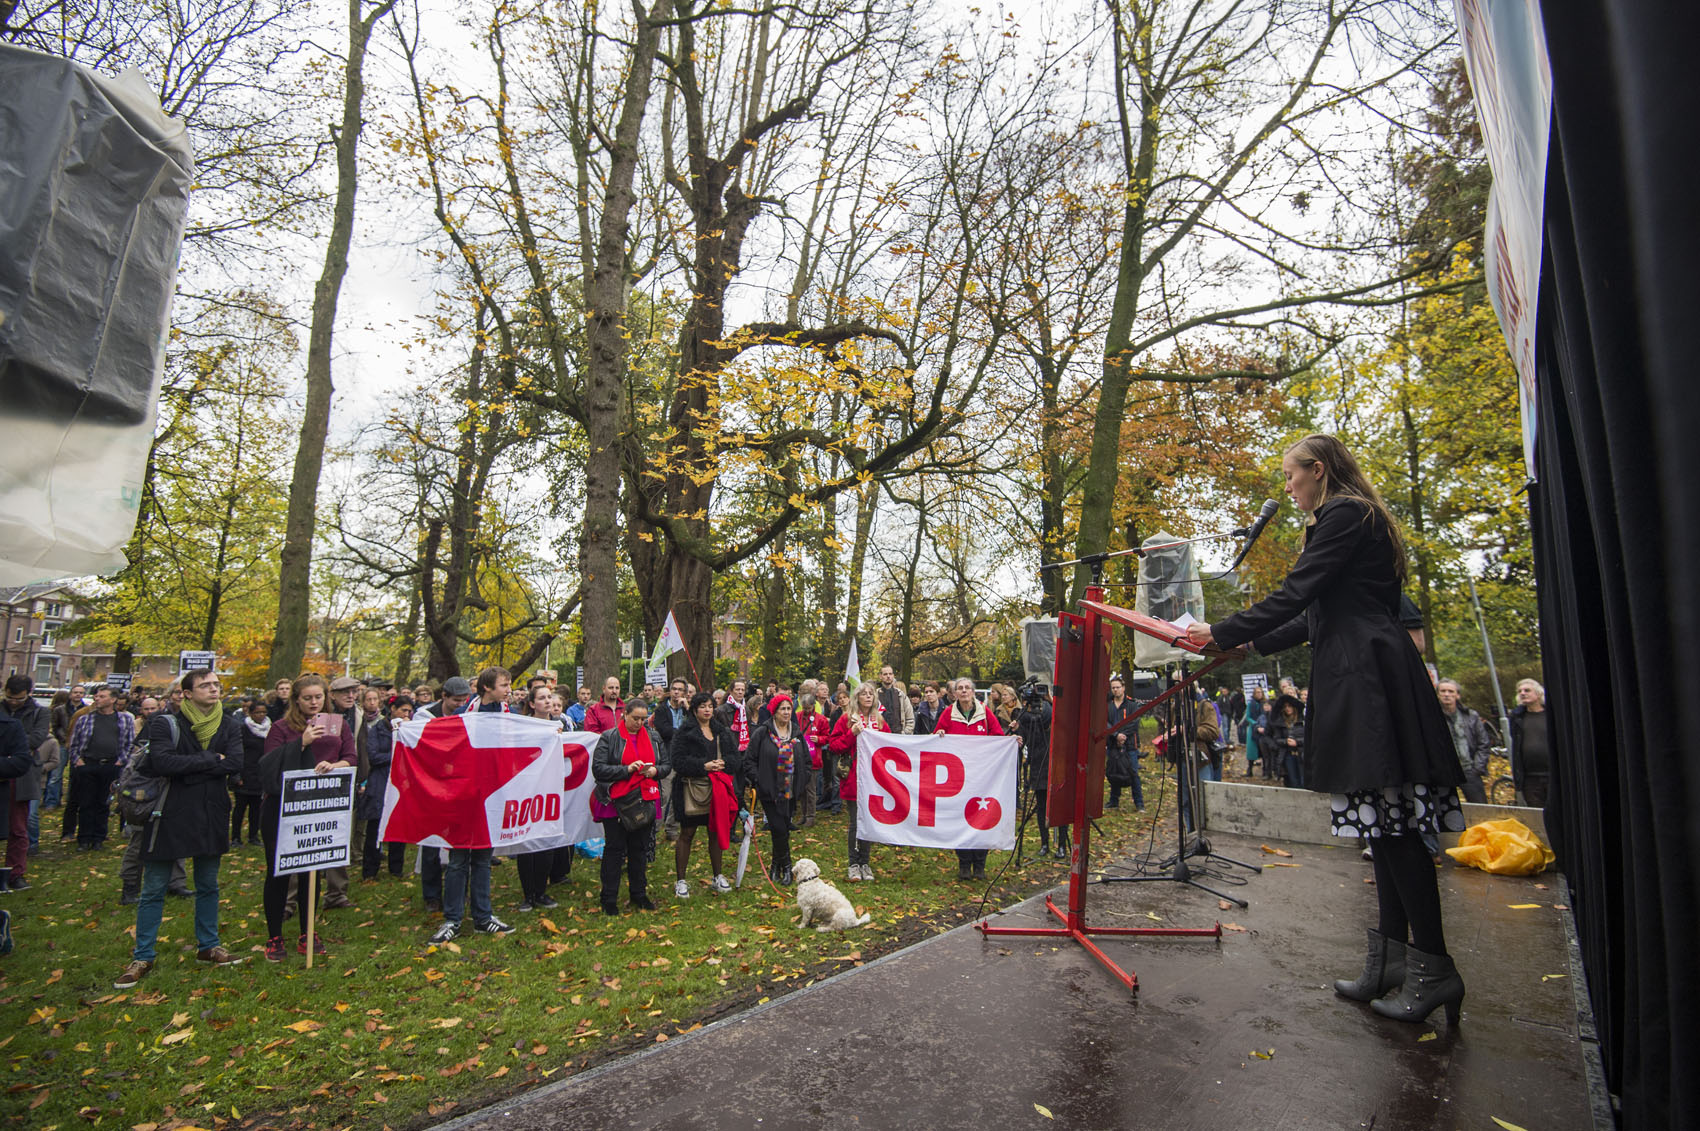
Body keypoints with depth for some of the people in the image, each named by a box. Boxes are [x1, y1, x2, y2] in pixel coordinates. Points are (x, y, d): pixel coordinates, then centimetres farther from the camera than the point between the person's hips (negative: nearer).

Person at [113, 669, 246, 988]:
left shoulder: (230, 726, 4)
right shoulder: (165, 723, -7)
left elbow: (235, 764, -10)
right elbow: (161, 762, -22)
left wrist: (187, 767, -14)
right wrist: (211, 760, -16)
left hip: (211, 816, 4)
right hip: (170, 815, -3)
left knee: (208, 886, 15)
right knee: (153, 889, 5)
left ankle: (208, 946, 29)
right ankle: (142, 957, 19)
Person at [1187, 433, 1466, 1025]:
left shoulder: (1343, 516, -7)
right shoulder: (1360, 519, 24)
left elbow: (1295, 596, -15)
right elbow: (1321, 615, 25)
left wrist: (1223, 633, -8)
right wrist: (1252, 643, 22)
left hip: (1369, 679, -11)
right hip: (1364, 676, 11)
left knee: (1391, 821, -7)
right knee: (1385, 821, 10)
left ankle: (1433, 967, 2)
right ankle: (1391, 959, 17)